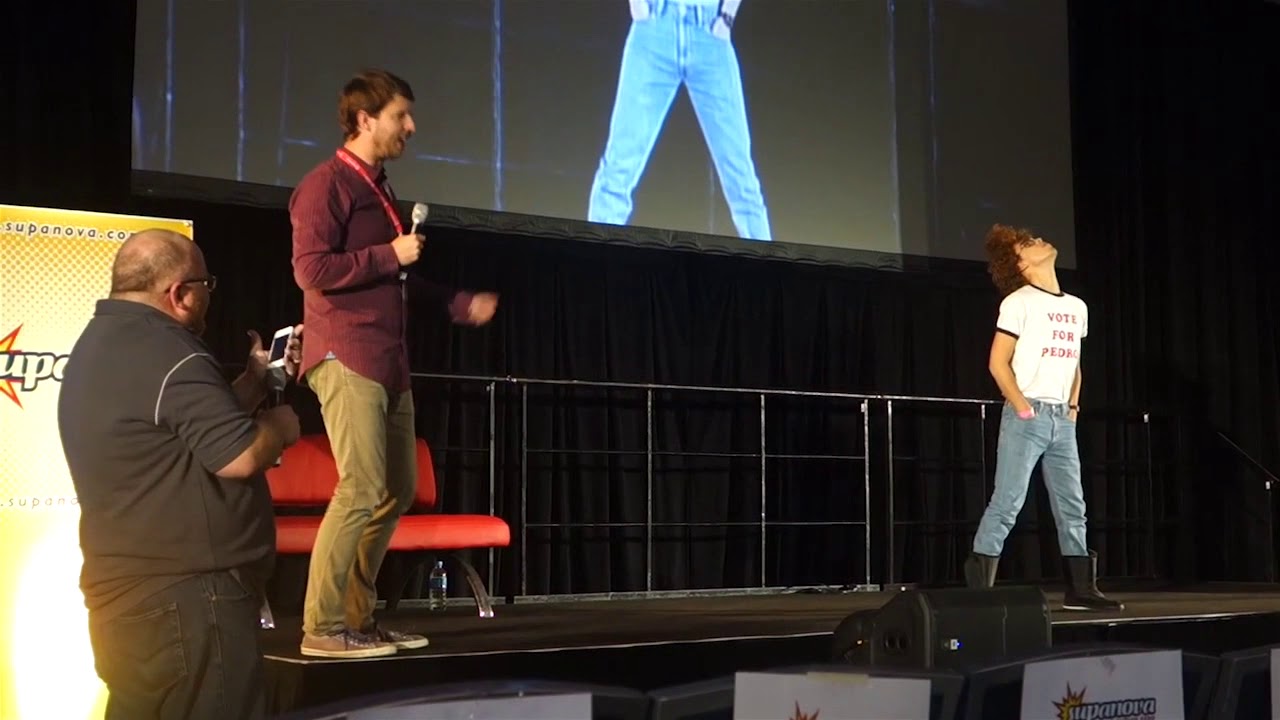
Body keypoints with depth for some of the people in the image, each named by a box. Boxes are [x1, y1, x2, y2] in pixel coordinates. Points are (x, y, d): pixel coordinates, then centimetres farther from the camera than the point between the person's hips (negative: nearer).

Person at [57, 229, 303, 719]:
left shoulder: (99, 343, 17)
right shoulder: (166, 354, -18)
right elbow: (240, 457, -21)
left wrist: (256, 381, 22)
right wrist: (280, 425, -2)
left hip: (128, 590, 11)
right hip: (185, 596, -11)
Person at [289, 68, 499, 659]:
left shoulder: (377, 188, 19)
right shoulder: (326, 185, -8)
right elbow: (311, 269, -18)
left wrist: (458, 304, 23)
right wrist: (391, 254, -13)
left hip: (388, 361, 10)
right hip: (347, 359, -9)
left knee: (397, 491, 10)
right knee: (363, 490, -14)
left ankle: (358, 617, 18)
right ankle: (323, 628, -6)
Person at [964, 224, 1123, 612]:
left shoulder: (1077, 307, 15)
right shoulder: (1019, 302, -6)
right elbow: (998, 363, -9)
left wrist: (1073, 405, 12)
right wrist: (1021, 407, -13)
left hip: (1062, 420, 7)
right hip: (1027, 417, -7)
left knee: (1072, 505, 8)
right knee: (1007, 503, -9)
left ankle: (1081, 589, 15)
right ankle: (978, 590, -8)